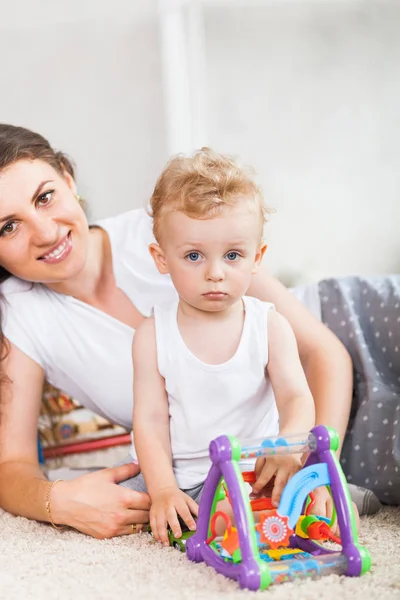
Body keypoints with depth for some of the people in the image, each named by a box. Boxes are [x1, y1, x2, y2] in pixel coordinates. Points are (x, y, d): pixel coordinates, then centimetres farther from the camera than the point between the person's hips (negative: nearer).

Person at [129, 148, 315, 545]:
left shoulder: (270, 326, -4)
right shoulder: (153, 336, -5)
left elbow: (295, 397, -11)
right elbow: (150, 418, -6)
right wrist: (163, 489, -20)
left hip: (256, 471, -1)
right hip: (180, 477, 2)